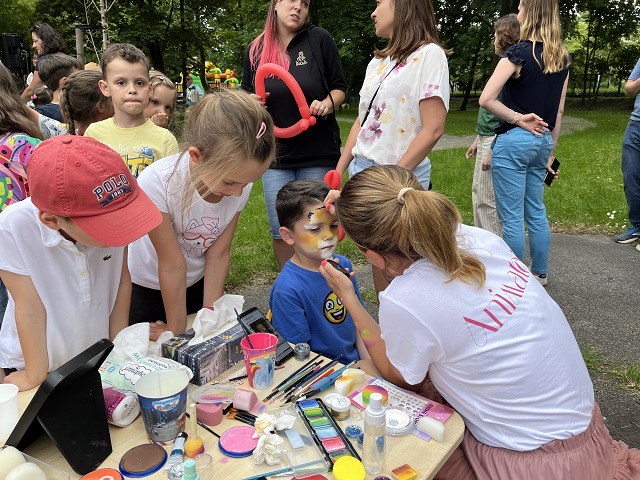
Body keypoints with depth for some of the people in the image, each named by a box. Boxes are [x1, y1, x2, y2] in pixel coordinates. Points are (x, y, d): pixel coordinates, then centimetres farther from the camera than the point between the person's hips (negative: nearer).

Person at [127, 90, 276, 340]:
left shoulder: (238, 179, -24)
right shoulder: (157, 183, -35)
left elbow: (218, 254, -14)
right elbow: (172, 265, -27)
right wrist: (177, 331, -15)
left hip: (198, 283, 3)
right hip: (145, 288, -3)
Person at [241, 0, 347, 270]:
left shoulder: (319, 39, -2)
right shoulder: (256, 49, 6)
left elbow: (339, 87, 3)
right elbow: (245, 96, 16)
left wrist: (327, 104, -17)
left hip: (318, 154, -2)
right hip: (275, 153, 2)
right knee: (280, 231, 6)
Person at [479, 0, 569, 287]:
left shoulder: (518, 53, -11)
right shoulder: (562, 58, 10)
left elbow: (486, 99, -21)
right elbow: (558, 112, 13)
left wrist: (518, 119, -9)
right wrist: (550, 151, 18)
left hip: (514, 141, -7)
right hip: (542, 141, 8)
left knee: (512, 217, 1)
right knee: (536, 211, 18)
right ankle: (539, 274, 30)